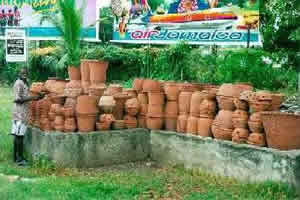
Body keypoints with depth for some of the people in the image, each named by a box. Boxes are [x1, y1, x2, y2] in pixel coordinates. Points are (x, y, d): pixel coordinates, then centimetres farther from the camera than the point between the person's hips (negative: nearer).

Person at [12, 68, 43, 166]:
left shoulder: (24, 83, 16)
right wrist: (32, 98, -19)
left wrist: (35, 97, 14)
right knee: (19, 135, -9)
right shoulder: (19, 83, -13)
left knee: (17, 135, 11)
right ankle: (19, 159, -7)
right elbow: (18, 99, -18)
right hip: (20, 112, -10)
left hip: (22, 112, 10)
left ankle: (16, 157, 16)